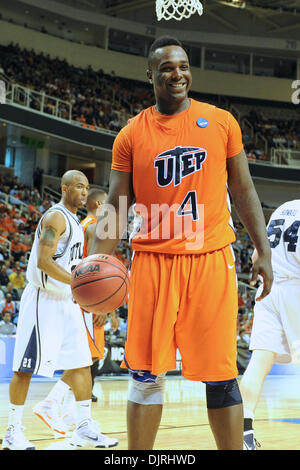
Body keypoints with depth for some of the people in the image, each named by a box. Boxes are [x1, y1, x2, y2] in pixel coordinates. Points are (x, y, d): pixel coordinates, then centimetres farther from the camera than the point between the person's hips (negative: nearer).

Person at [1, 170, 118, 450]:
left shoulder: (74, 220, 16)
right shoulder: (56, 217, -13)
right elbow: (43, 261, -23)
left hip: (67, 301, 10)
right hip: (44, 300, -9)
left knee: (82, 363, 7)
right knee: (26, 367, -3)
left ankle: (84, 427, 13)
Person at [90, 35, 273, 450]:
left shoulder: (221, 122, 7)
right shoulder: (131, 135, 5)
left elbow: (243, 191, 12)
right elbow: (116, 206, 6)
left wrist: (263, 252, 5)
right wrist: (96, 259, -9)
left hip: (211, 257, 0)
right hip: (153, 260, 0)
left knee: (221, 376, 1)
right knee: (146, 375, 0)